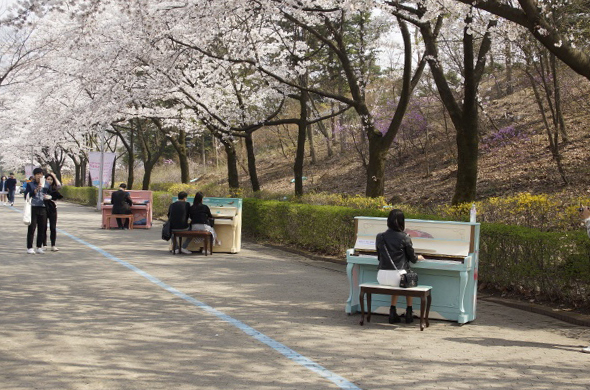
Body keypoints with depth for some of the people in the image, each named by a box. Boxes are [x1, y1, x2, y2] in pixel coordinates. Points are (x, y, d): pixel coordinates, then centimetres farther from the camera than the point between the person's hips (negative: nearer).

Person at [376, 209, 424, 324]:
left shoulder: (380, 237, 5)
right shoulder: (405, 238, -6)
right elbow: (412, 258, 5)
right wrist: (418, 258, 31)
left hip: (382, 276, 3)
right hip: (398, 275, -3)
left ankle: (393, 311, 26)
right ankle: (409, 313, 33)